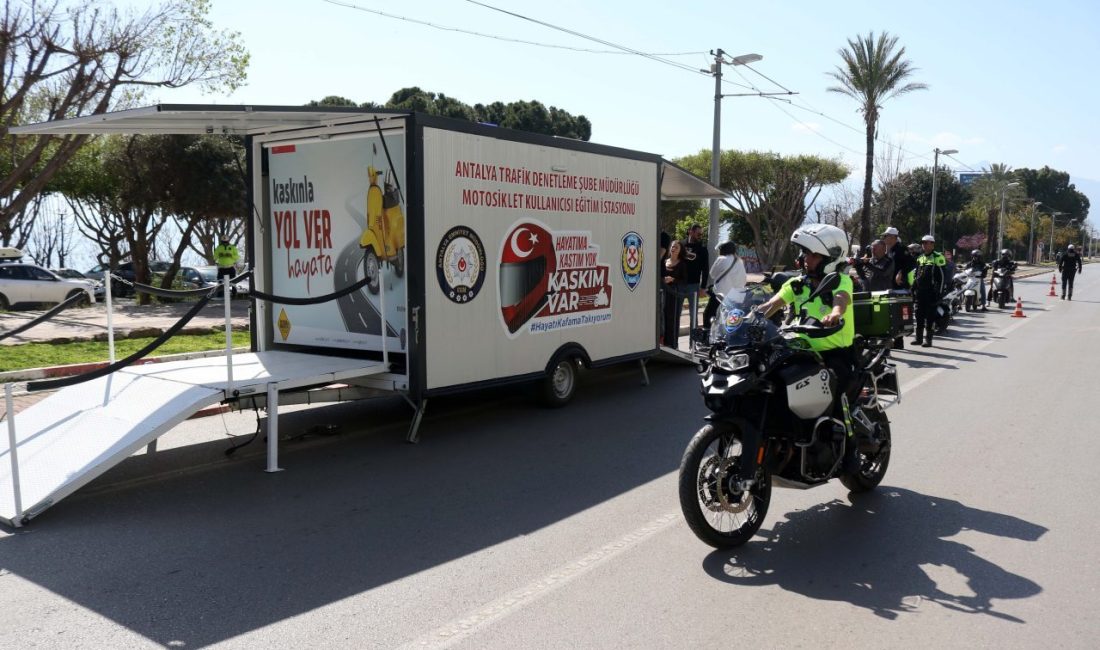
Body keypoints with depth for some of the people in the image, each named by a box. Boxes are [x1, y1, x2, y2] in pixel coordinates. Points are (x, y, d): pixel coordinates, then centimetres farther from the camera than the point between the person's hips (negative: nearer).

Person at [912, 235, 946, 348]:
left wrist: (939, 292, -13)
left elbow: (942, 277, -8)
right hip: (919, 292, 7)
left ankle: (928, 339, 0)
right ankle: (919, 338, 18)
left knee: (930, 317, -3)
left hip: (931, 292, -7)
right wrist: (913, 289, 17)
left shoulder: (937, 257, -5)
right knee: (919, 316, 10)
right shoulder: (920, 258, 17)